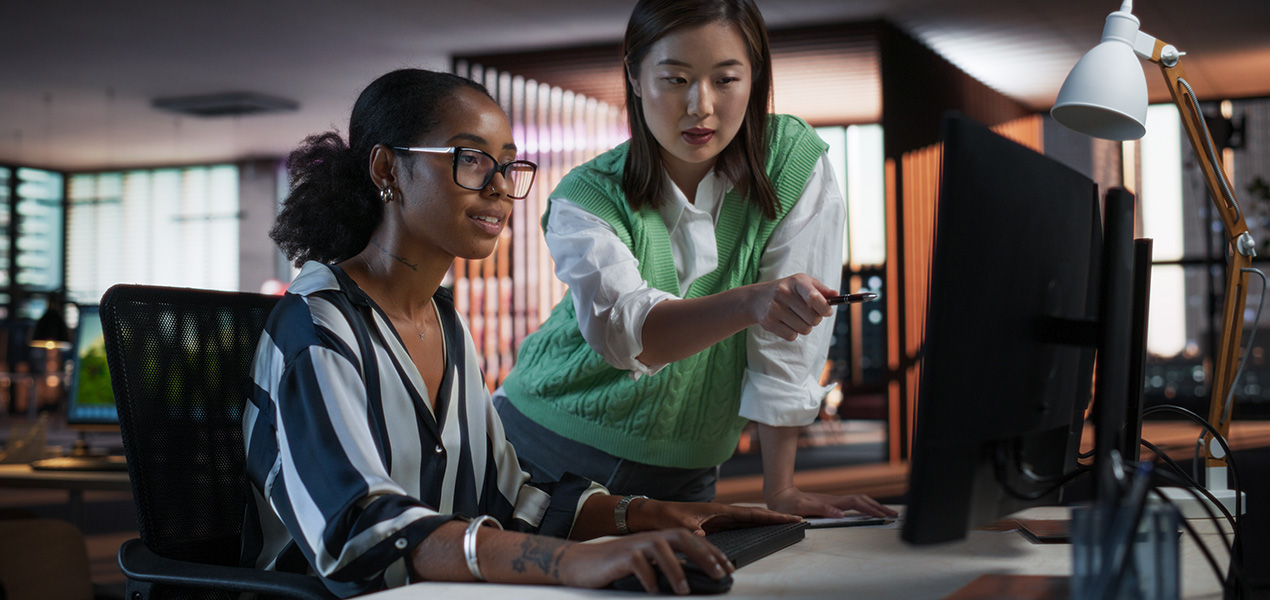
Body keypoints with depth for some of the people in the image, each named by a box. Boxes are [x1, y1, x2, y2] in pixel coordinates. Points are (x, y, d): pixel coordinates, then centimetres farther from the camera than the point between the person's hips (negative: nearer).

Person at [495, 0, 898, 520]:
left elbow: (788, 345, -11)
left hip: (678, 477, 1)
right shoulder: (587, 197, -12)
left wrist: (781, 491, -13)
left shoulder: (795, 164, -10)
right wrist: (750, 302, -46)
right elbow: (618, 328, -30)